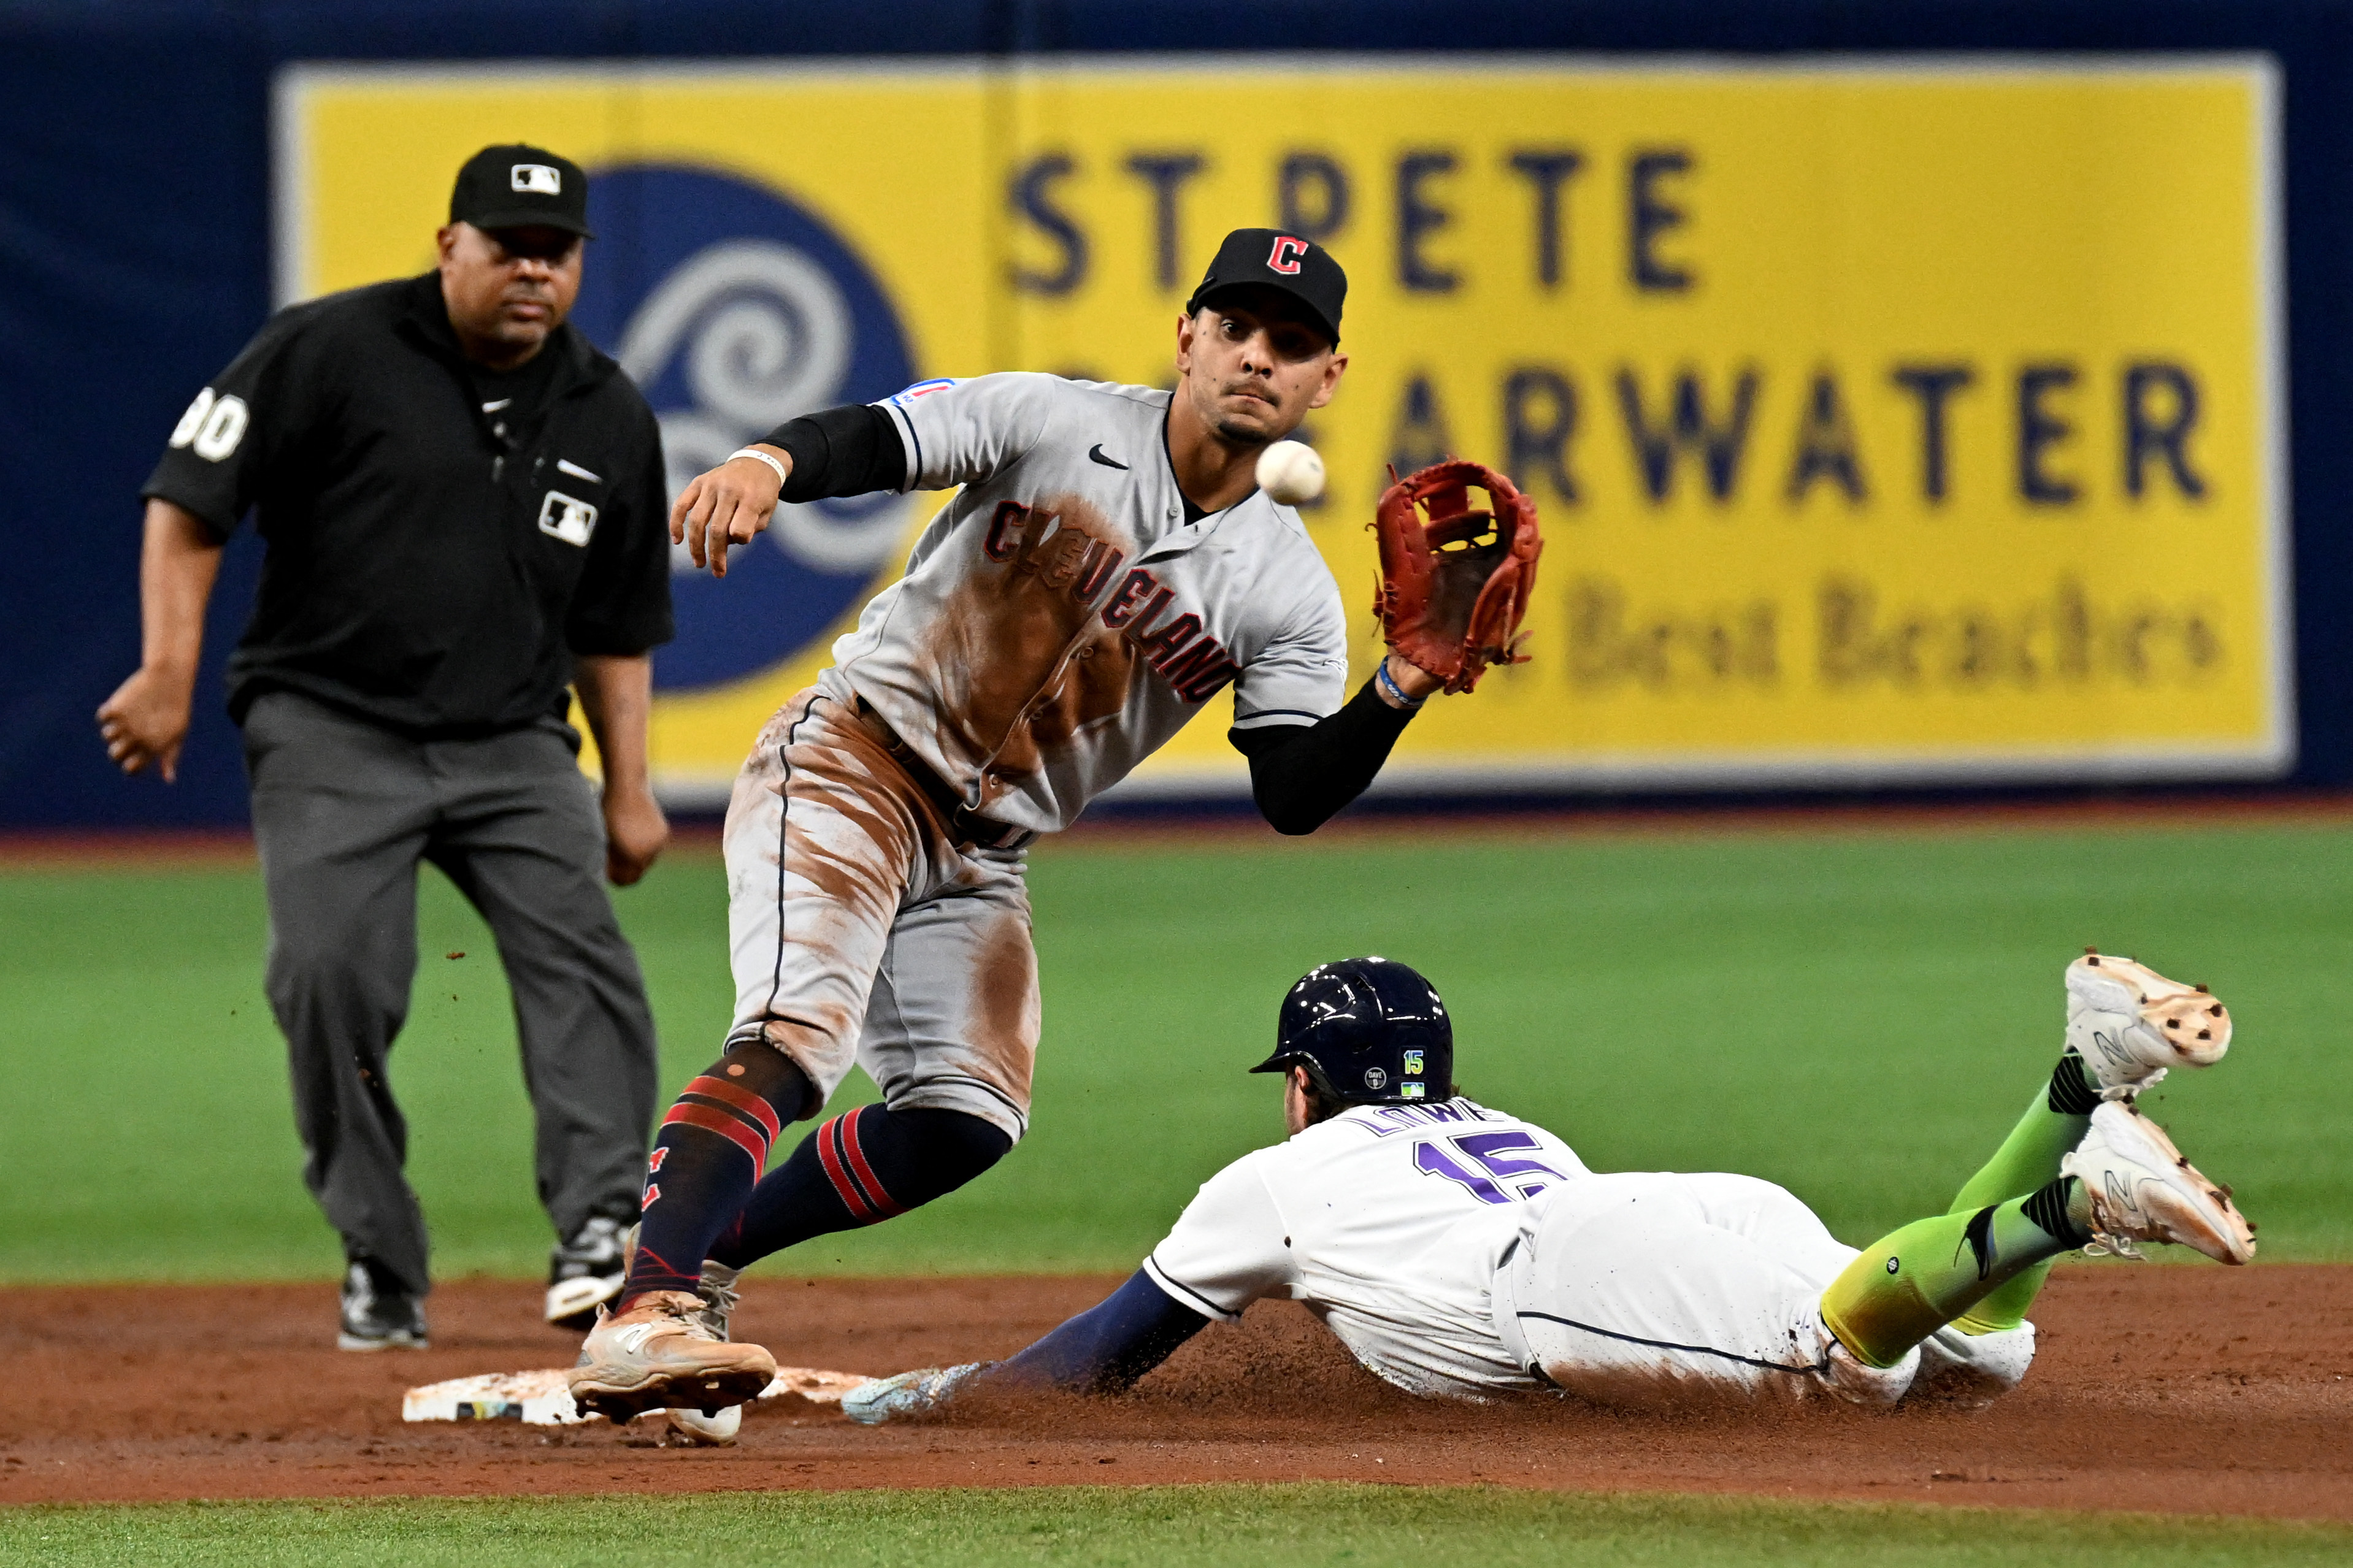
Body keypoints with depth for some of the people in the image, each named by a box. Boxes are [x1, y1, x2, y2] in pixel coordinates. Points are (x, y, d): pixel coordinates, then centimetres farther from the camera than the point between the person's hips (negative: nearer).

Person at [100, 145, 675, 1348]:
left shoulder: (610, 420, 8)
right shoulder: (332, 352, -6)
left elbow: (615, 628, 17)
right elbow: (190, 495, -5)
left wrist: (629, 788, 9)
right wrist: (170, 672, -13)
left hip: (514, 747, 3)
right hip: (332, 734, -3)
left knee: (578, 954, -18)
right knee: (332, 974, -18)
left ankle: (599, 1235, -25)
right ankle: (380, 1268, -5)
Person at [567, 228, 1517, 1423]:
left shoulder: (1288, 593, -1)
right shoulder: (1055, 425, -9)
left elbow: (1293, 796, -7)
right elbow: (874, 440, -19)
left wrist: (1399, 693, -25)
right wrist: (768, 462, -42)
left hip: (982, 854, 6)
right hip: (849, 764, -6)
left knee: (967, 1120, 0)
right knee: (794, 1042, -26)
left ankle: (700, 1251, 16)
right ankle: (642, 1317, -38)